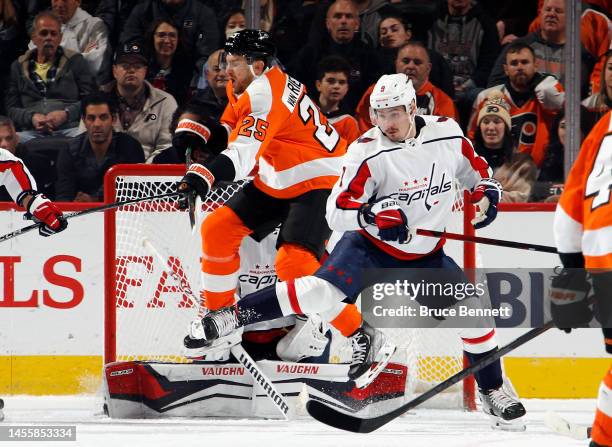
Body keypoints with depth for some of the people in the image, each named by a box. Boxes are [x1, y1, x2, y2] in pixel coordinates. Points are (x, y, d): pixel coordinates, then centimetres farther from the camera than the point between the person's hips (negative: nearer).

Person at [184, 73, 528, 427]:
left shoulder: (448, 135, -9)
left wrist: (487, 193, -10)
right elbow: (337, 213, -20)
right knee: (321, 291, -25)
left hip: (425, 257, 3)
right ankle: (236, 316, -12)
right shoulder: (367, 152, -19)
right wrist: (372, 215, -37)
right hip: (370, 247, -3)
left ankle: (492, 390, 14)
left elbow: (477, 170, 10)